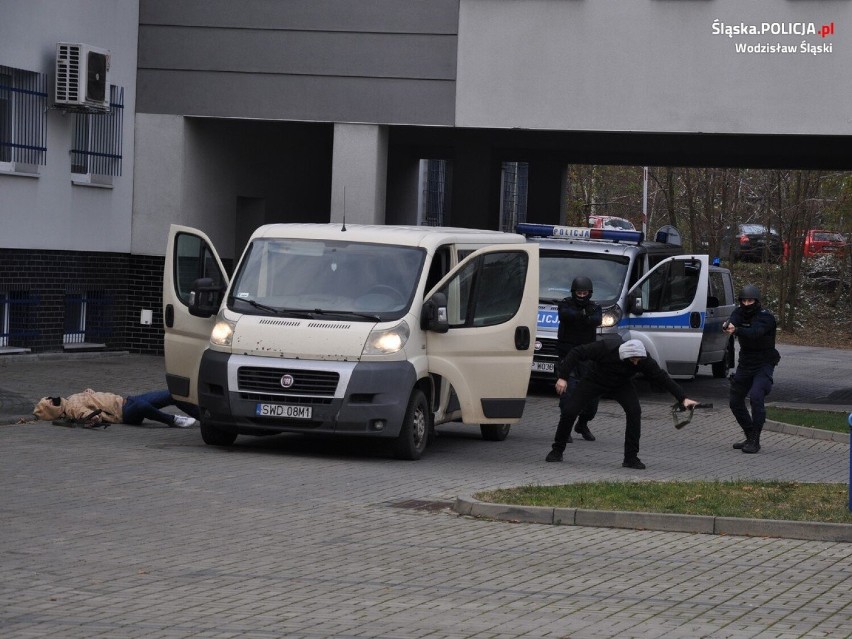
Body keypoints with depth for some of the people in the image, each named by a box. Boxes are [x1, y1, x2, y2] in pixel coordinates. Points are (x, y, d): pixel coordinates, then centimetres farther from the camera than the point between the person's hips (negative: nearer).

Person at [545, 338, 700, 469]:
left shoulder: (644, 361, -27)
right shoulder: (605, 348, -36)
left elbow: (662, 378, -19)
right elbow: (576, 353, -27)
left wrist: (683, 398, -22)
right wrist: (563, 377, -30)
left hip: (621, 386, 2)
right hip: (594, 380, -1)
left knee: (634, 411, -23)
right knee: (570, 411, -11)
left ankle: (631, 458, -14)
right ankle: (557, 450, 11)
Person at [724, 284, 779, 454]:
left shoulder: (765, 317, -17)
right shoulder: (739, 312, 0)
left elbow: (755, 332, -37)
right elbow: (732, 322, -23)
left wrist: (736, 330, -56)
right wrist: (727, 327, -48)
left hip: (763, 365, -7)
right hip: (745, 364, 7)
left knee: (756, 397, -25)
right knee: (735, 401, 10)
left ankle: (755, 441, -19)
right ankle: (750, 437, 25)